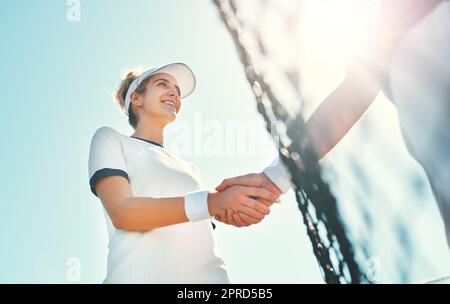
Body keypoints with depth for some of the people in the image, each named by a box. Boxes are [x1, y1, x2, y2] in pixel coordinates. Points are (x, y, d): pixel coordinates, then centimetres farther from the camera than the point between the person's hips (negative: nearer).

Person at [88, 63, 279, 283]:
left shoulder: (188, 168, 26)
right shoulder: (110, 139, 10)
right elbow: (122, 212, -8)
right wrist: (210, 203, -19)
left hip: (211, 276, 5)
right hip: (143, 276, -5)